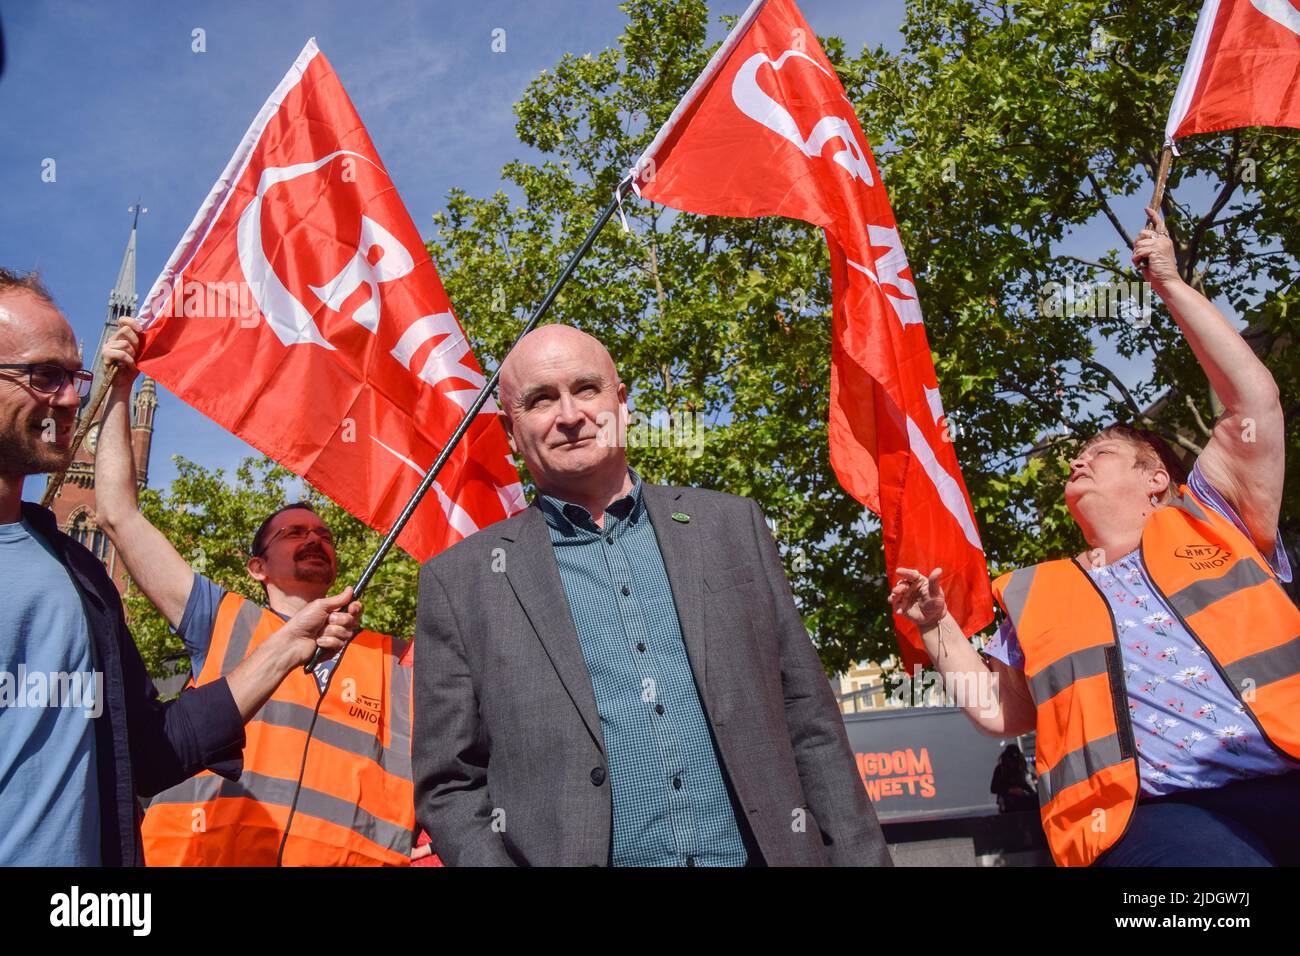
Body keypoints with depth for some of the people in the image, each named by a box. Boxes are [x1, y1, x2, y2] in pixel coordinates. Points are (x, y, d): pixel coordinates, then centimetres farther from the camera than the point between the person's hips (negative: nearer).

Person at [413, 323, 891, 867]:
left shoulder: (731, 527, 3)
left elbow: (809, 724, 4)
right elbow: (449, 785, 1)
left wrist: (859, 855, -1)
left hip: (759, 852, 2)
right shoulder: (459, 581, -2)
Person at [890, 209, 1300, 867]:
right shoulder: (1036, 594, 21)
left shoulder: (1209, 524, 19)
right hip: (1158, 811, -1)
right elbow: (999, 712, 20)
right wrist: (938, 628, 9)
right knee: (1198, 852, -32)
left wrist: (1171, 285, 17)